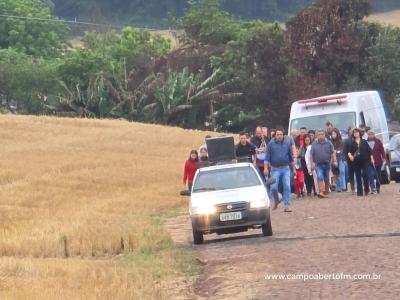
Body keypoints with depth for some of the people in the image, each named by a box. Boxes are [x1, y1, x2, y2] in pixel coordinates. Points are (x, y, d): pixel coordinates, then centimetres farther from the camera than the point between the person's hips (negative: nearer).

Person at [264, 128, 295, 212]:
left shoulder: (287, 144, 5)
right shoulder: (271, 144, 0)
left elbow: (291, 157, 13)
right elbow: (267, 157, 0)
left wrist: (293, 169, 15)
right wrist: (266, 168, -9)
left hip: (285, 168, 1)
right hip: (275, 169, -1)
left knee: (287, 187, -7)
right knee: (273, 187, -8)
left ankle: (287, 206, -2)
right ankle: (276, 201, 21)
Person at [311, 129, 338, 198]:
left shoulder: (328, 143, 5)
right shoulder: (314, 144, 4)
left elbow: (332, 153, 3)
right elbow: (312, 154, 7)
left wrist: (334, 161, -5)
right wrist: (313, 162, 0)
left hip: (327, 163, 1)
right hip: (318, 164, -1)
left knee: (326, 179, 10)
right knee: (320, 177, -19)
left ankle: (326, 192, 22)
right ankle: (321, 192, -24)